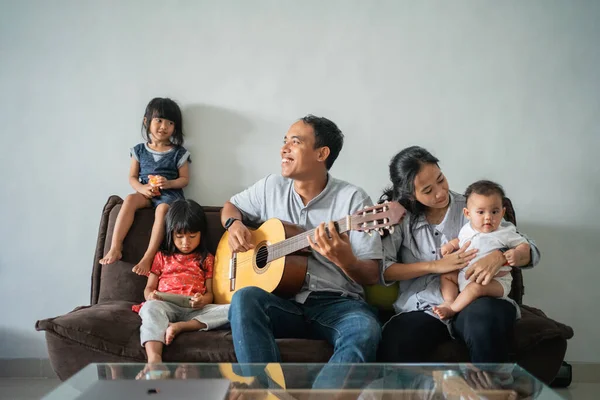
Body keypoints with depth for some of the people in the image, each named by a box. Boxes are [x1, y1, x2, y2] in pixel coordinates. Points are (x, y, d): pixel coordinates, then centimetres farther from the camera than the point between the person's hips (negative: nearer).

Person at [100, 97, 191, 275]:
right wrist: (142, 188, -13)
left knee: (162, 209, -36)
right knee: (130, 199, -30)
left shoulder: (178, 152, 2)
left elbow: (185, 179, 2)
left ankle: (148, 257, -41)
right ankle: (115, 248, -34)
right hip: (146, 193, 2)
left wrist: (168, 183, -18)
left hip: (170, 193, -2)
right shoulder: (140, 150, 7)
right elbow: (132, 177, 9)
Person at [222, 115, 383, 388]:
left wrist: (343, 258, -29)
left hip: (336, 303, -2)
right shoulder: (271, 187, 10)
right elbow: (231, 206, 28)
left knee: (365, 331, -36)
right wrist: (235, 224, 3)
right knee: (245, 298, -32)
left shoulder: (353, 199, -4)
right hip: (282, 301, 3)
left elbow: (372, 276, -6)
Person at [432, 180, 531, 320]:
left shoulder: (505, 233, -9)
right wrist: (450, 245, 8)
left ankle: (452, 309, -22)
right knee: (446, 275, 7)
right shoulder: (467, 229, 7)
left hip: (495, 281, -7)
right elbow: (460, 240, 29)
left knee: (476, 287, -34)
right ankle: (449, 302, -11)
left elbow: (524, 245, -2)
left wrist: (517, 253, -24)